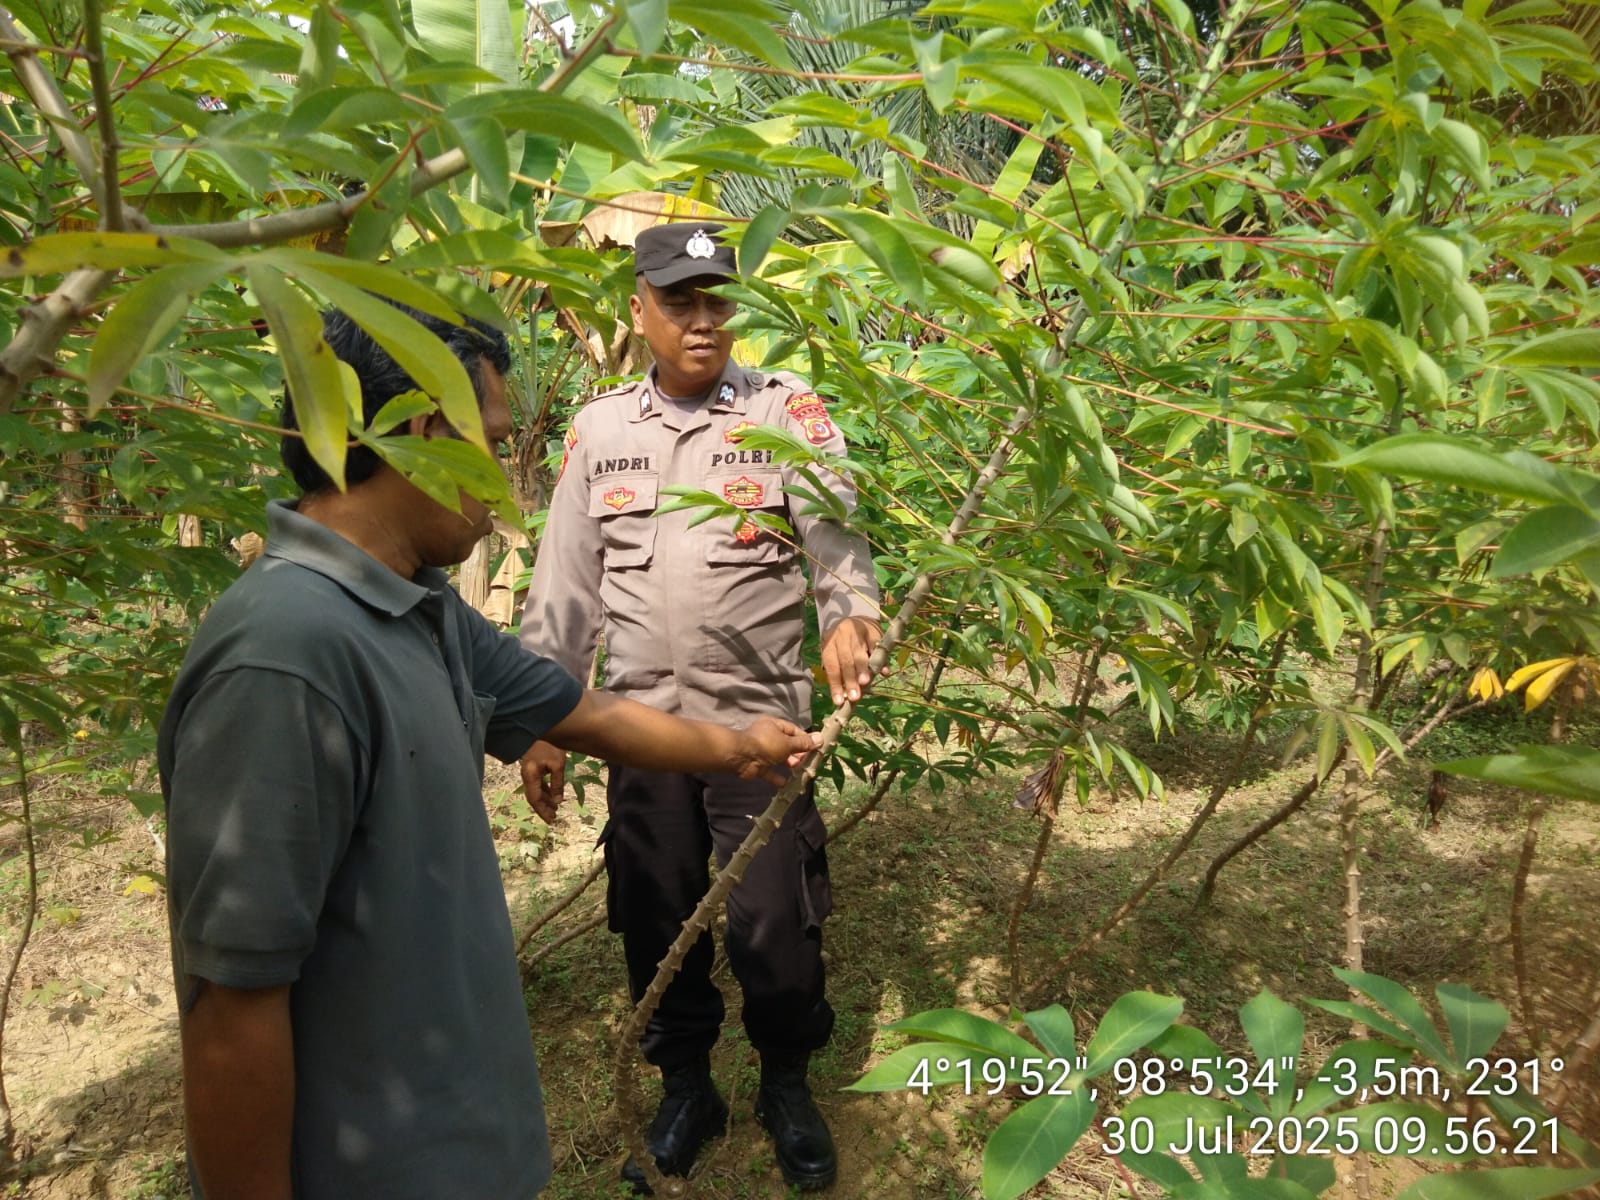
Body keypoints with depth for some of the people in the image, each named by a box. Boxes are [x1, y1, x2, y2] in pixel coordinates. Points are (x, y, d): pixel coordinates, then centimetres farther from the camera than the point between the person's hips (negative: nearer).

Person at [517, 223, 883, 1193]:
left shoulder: (787, 410, -1)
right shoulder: (597, 429, 7)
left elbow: (834, 529, -15)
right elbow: (565, 588, 9)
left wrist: (850, 615, -37)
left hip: (762, 715, -2)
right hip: (641, 720, 3)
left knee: (775, 922, 4)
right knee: (656, 921, 13)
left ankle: (788, 1086, 32)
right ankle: (686, 1091, 37)